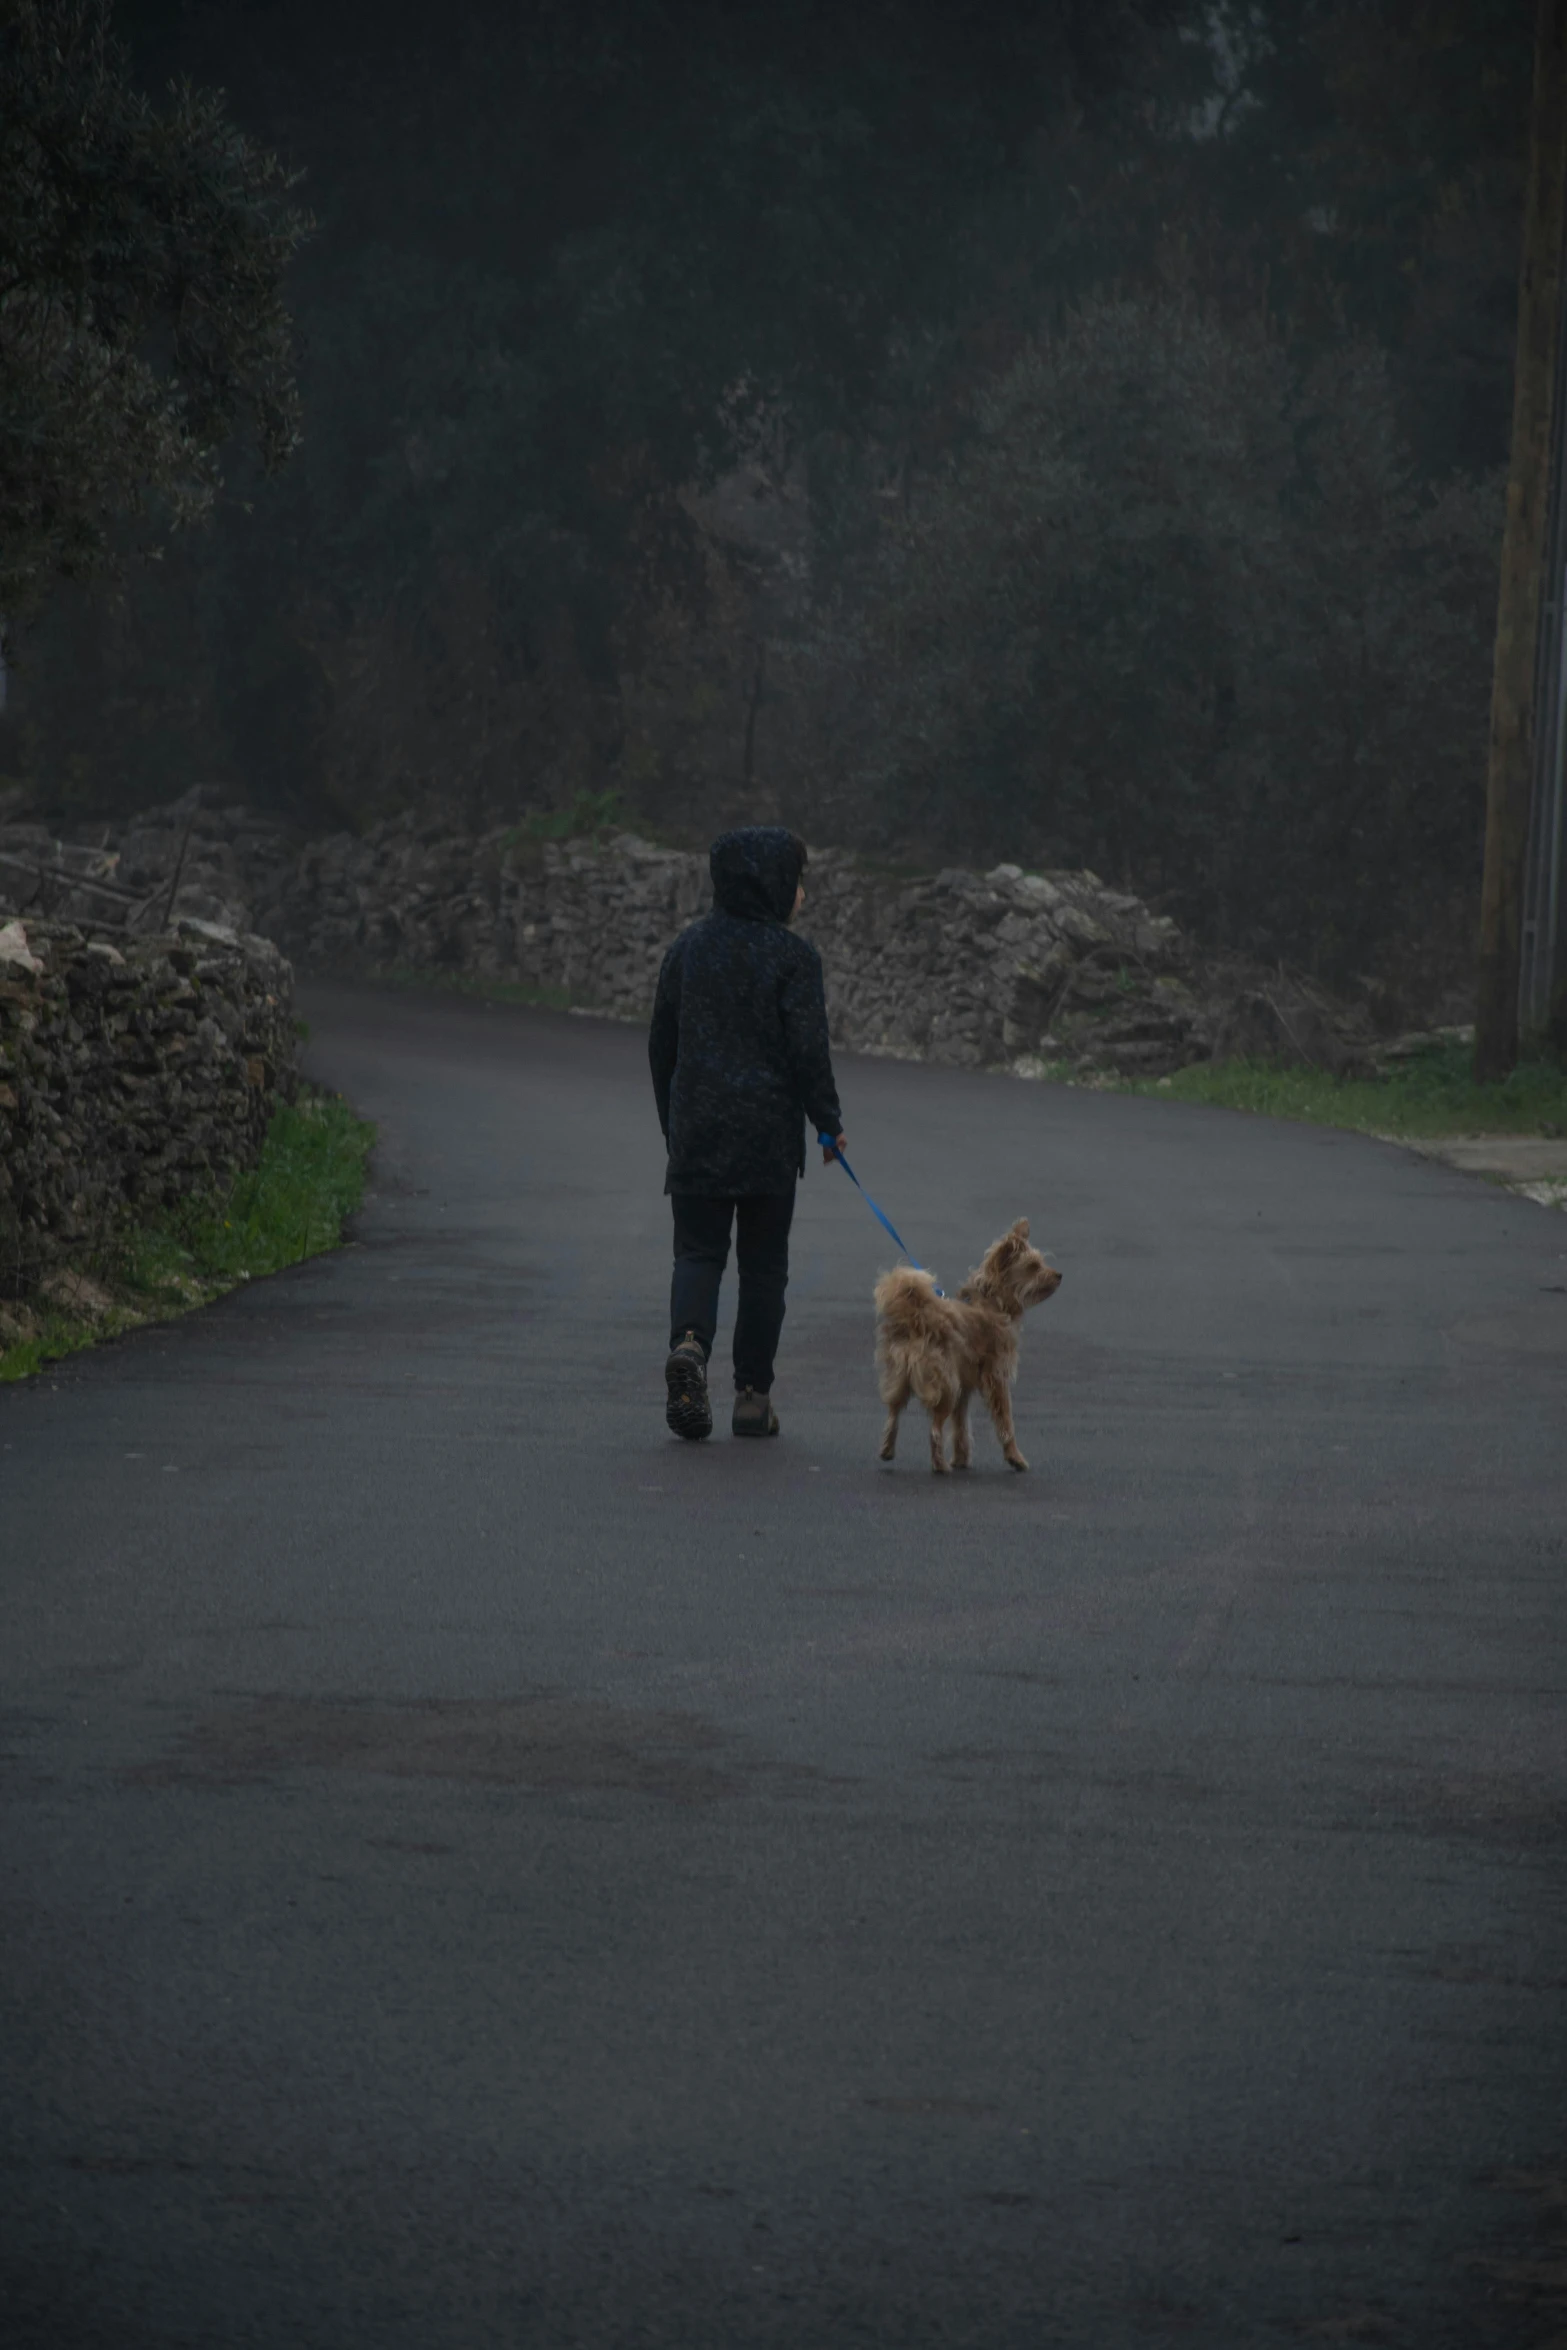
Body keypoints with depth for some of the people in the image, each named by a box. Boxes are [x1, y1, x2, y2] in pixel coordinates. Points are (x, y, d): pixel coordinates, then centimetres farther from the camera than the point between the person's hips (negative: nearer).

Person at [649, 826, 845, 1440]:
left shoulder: (688, 947, 6)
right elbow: (808, 1049, -11)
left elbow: (661, 1041, 12)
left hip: (696, 1130, 3)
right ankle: (752, 1394, 7)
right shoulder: (793, 956, -7)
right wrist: (828, 1122, 1)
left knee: (698, 1251, 6)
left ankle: (688, 1341, -24)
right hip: (770, 1134, -3)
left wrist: (672, 1121, 22)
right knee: (763, 1263, 8)